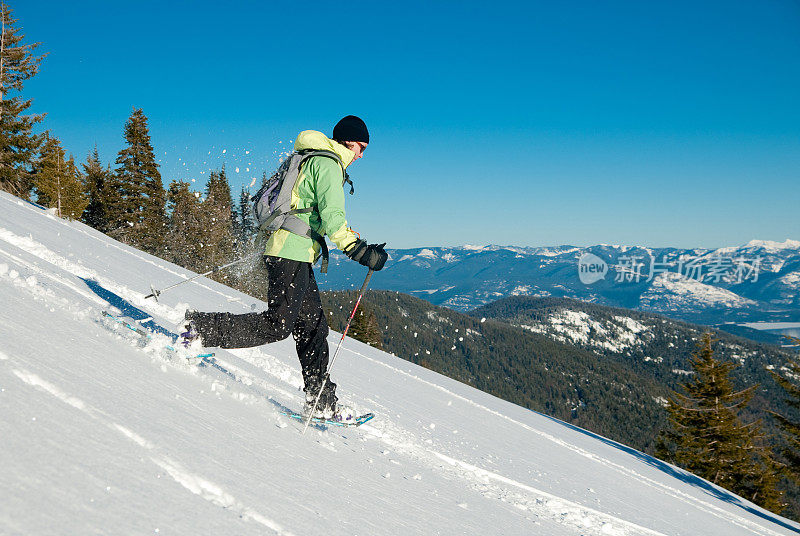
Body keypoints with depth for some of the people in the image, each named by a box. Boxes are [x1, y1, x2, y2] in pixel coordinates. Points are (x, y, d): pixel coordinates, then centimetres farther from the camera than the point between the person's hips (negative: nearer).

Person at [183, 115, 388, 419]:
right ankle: (200, 327, -10)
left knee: (313, 326, 9)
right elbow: (332, 218, -19)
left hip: (285, 252, 10)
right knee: (278, 324, -13)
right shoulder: (328, 165, -7)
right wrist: (359, 251, -18)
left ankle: (321, 402, 11)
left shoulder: (306, 160, 23)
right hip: (293, 254, -10)